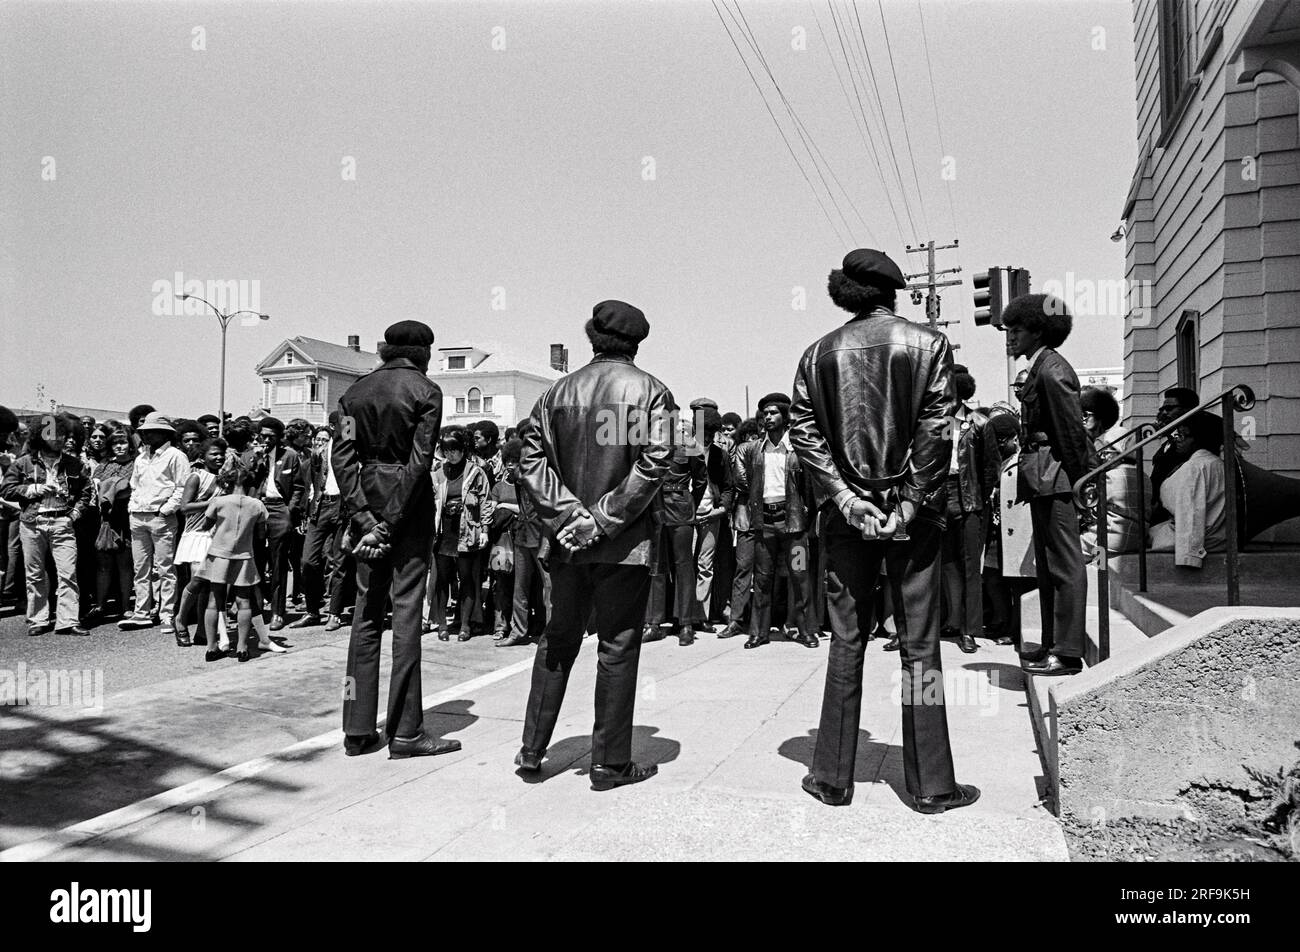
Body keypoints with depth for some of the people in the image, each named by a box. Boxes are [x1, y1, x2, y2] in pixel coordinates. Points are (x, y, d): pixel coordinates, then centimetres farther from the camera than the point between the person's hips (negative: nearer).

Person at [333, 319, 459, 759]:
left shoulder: (356, 392, 10)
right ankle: (404, 732, 3)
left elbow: (342, 456, 0)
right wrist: (392, 521, -11)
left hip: (368, 507, 5)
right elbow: (420, 460, -12)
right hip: (410, 508, -5)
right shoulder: (426, 391, -4)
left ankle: (358, 729, 15)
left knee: (366, 611, 10)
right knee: (406, 611, -1)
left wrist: (363, 514, -6)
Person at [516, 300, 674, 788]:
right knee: (617, 648, 4)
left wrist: (568, 515, -7)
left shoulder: (558, 391, 8)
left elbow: (531, 460, -1)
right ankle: (610, 762, 12)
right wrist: (605, 519, -13)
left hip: (569, 541, 4)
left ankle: (532, 750, 23)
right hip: (625, 543, -4)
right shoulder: (650, 391, -4)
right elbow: (653, 462, -15)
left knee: (557, 642, 16)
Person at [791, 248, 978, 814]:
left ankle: (832, 778, 15)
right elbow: (935, 431, -9)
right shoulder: (928, 344, 0)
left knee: (846, 642, 9)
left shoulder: (818, 353, 6)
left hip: (846, 514, 2)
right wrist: (913, 504, -8)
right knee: (919, 645, 6)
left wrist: (844, 498, -7)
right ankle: (930, 784, 14)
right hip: (910, 514, -2)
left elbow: (803, 434, -3)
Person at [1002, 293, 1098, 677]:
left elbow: (1072, 429, -15)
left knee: (1065, 564, -5)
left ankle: (1068, 653, 0)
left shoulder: (1053, 370, -12)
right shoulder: (1040, 369, 17)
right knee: (1047, 565, 15)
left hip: (1056, 476, -11)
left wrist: (1078, 479, -14)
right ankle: (1052, 645, 24)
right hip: (1043, 481, 11)